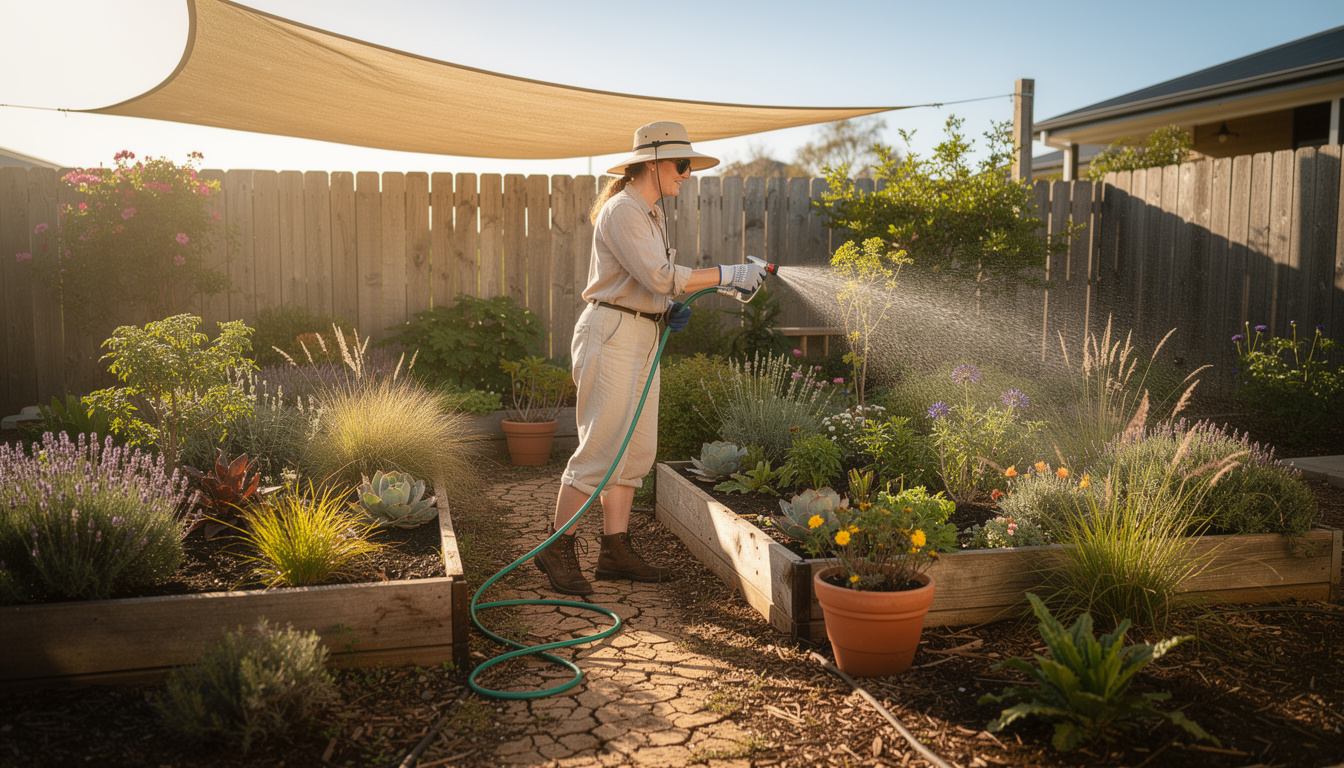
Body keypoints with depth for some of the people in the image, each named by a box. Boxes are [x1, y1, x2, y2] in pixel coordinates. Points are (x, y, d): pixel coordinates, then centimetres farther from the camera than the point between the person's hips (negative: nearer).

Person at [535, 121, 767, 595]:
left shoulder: (652, 212, 17)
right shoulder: (621, 210, -14)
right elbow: (659, 276, -24)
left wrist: (672, 308, 5)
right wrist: (729, 276, -20)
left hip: (643, 337, 10)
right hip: (611, 334, -10)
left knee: (638, 450, 7)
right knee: (602, 448, -8)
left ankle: (615, 552, 14)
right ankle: (557, 549, 5)